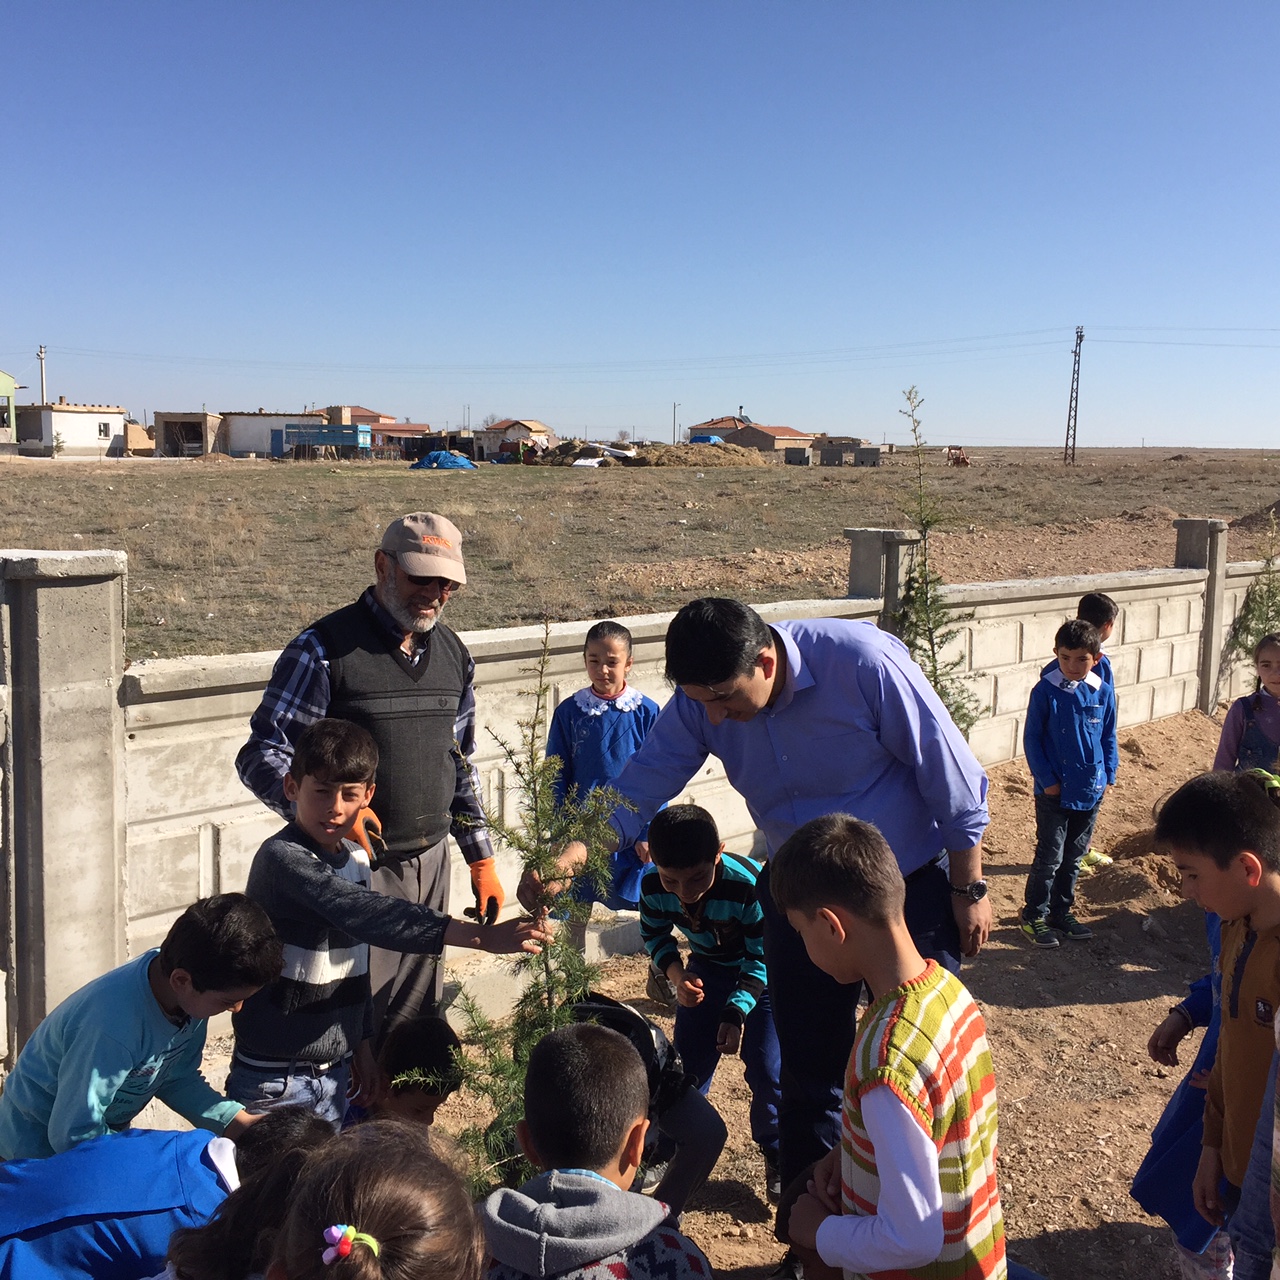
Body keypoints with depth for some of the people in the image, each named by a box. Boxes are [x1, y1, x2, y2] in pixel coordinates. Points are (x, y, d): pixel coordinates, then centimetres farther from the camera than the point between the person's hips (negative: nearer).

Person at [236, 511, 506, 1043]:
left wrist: (482, 862, 15)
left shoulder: (453, 654, 9)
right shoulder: (324, 648, -10)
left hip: (431, 867, 6)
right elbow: (261, 756, -13)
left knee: (418, 1028, 15)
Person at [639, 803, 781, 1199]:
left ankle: (777, 1156, 14)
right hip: (707, 969, 4)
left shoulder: (750, 887, -38)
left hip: (763, 975, -4)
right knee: (688, 1062, 3)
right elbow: (655, 935, -4)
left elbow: (760, 959, -23)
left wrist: (736, 1014, -30)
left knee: (767, 1069, -10)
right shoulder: (653, 886, -26)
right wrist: (676, 975, -21)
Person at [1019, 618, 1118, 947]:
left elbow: (1109, 738, 10)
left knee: (1074, 857, 15)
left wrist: (1109, 775, 3)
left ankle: (1061, 911, 28)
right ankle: (1033, 915, 14)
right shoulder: (1045, 692, -11)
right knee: (1050, 856, 0)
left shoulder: (1104, 693, -1)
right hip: (1054, 791, -4)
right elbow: (1031, 738, -7)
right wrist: (1047, 780, -11)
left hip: (1091, 791, 4)